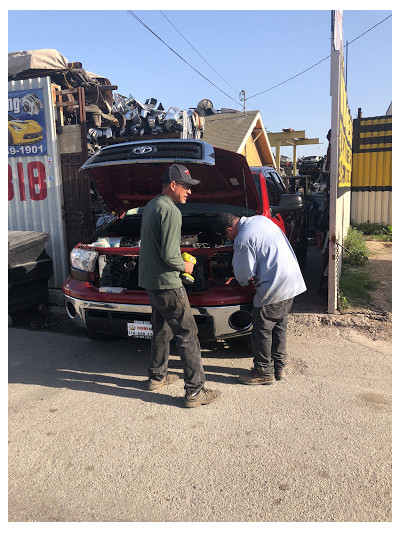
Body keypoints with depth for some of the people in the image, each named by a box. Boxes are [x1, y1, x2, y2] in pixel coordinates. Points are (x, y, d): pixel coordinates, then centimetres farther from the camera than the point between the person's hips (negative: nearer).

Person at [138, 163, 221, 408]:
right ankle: (195, 391, 3)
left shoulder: (151, 206, 13)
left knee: (162, 330, 22)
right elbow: (169, 255, -24)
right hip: (167, 284, -10)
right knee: (188, 335, -3)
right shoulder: (171, 211, -18)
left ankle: (157, 376, 35)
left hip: (150, 282, 10)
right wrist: (184, 266, -6)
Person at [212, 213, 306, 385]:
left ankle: (264, 372, 16)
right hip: (293, 280, 10)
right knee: (279, 326, 19)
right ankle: (279, 367, 30)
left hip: (274, 287, -9)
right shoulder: (261, 219, 11)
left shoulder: (242, 240, -16)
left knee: (262, 329, 5)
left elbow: (244, 275, -9)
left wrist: (244, 281, 14)